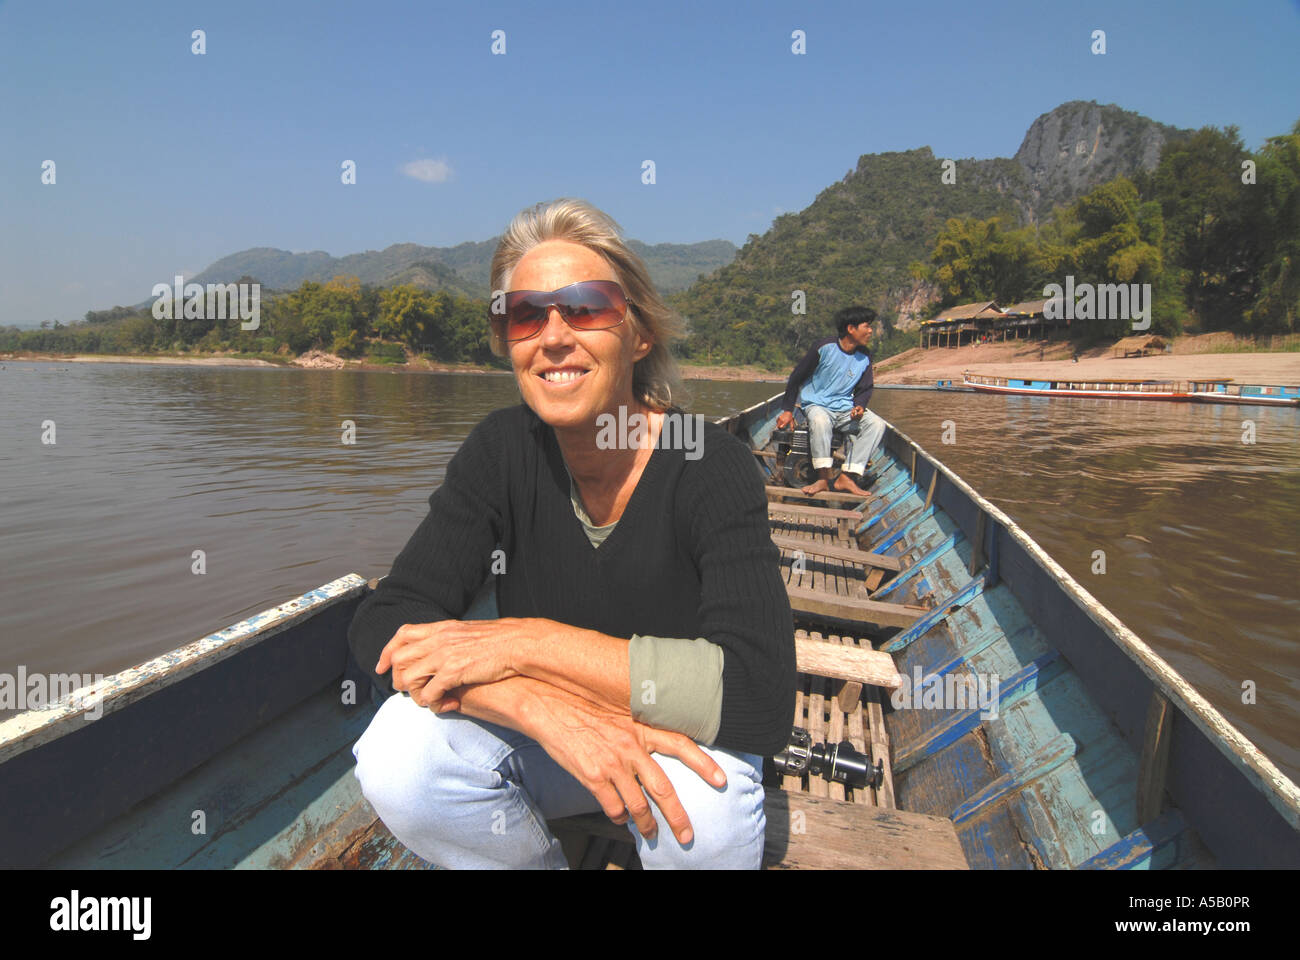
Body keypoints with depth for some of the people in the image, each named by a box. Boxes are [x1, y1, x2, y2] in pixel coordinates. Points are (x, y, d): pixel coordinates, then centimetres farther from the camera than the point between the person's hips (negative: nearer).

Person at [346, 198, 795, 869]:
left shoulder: (712, 468, -23)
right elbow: (381, 626, -19)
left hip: (676, 739, -2)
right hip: (538, 740, 3)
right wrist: (546, 709, -37)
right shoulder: (503, 451, -13)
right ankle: (542, 864, 5)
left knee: (699, 804, -35)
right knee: (398, 753, -25)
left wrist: (527, 641, -32)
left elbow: (763, 699, -33)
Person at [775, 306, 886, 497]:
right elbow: (796, 377, -3)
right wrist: (788, 410, -5)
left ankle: (846, 477, -25)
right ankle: (823, 478, -32)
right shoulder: (824, 348, -9)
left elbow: (866, 388, 15)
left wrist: (859, 406, -8)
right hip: (817, 405, -5)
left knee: (877, 424, -21)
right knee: (820, 421, -40)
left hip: (846, 409, 5)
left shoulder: (865, 357, 5)